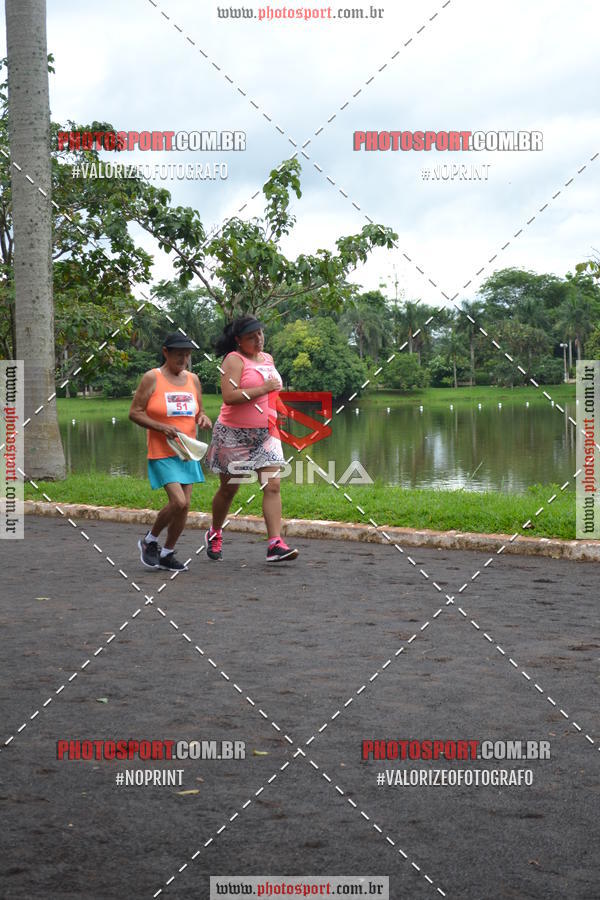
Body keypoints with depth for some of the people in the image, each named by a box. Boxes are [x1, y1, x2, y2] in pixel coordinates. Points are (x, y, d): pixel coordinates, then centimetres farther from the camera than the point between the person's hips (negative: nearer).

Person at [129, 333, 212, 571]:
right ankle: (149, 540, 6)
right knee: (179, 502, -18)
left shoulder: (192, 379, 10)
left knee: (184, 506, 2)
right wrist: (162, 427, -19)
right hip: (162, 453, -6)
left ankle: (167, 553, 20)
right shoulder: (152, 378, -6)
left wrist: (203, 418, -4)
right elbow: (135, 412, -7)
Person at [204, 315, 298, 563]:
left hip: (265, 433, 5)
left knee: (273, 486, -9)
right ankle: (214, 533, 33)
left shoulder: (268, 359, 12)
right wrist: (263, 389, -23)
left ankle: (275, 544, -13)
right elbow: (229, 396, -24)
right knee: (229, 488, 9)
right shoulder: (234, 359, -11)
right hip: (234, 433, -5)